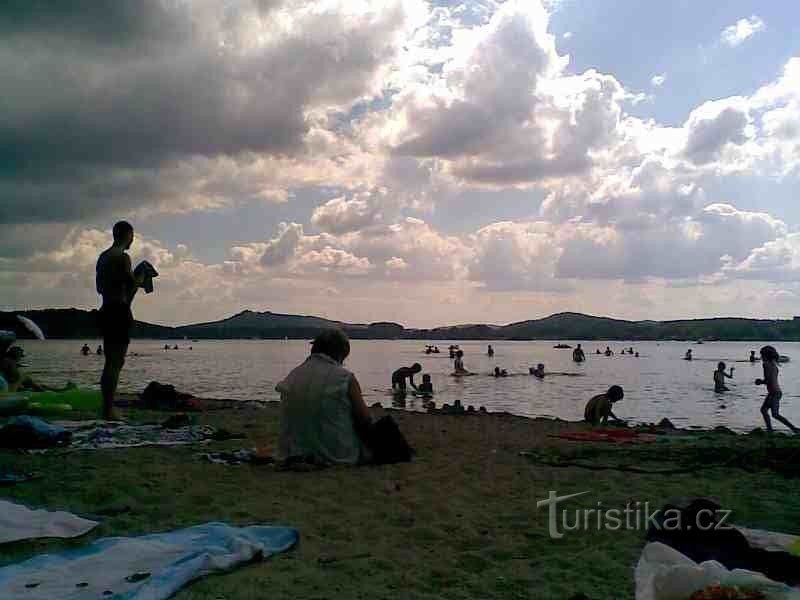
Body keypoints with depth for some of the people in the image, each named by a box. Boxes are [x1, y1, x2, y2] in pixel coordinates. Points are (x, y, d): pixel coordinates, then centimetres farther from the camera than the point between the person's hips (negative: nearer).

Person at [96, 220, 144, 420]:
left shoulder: (103, 256, 17)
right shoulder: (123, 256, -10)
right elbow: (131, 284, -18)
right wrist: (140, 280, 4)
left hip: (106, 310, 9)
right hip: (119, 310, -9)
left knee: (111, 362, 14)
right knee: (116, 362, -7)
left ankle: (107, 408, 18)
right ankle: (109, 410, -8)